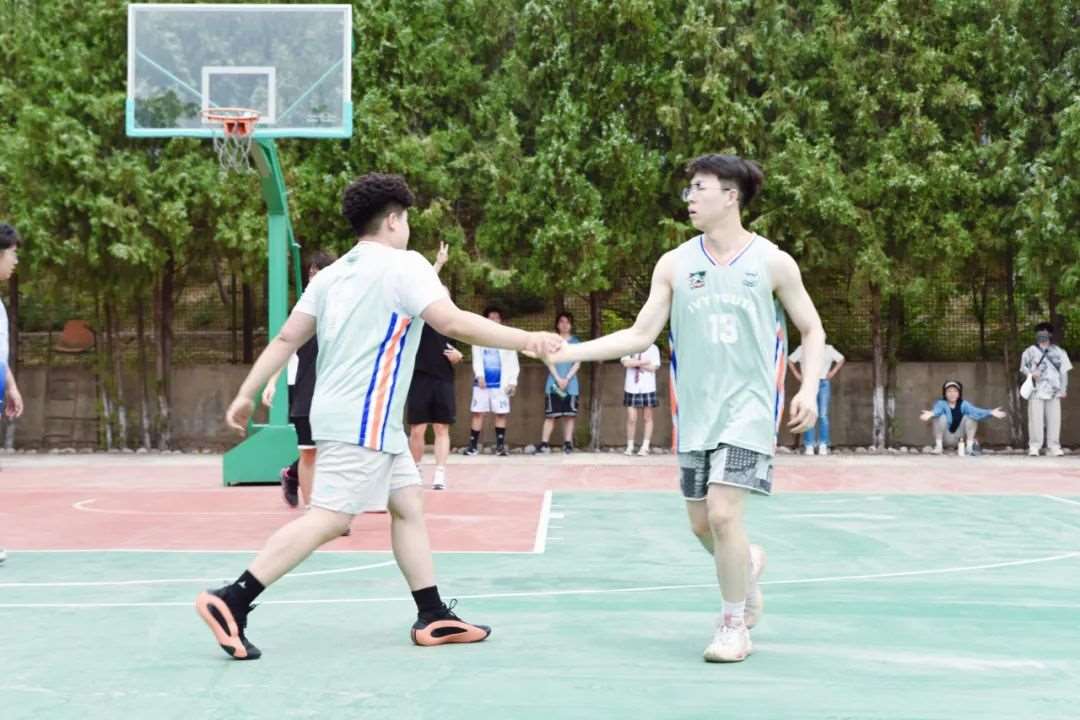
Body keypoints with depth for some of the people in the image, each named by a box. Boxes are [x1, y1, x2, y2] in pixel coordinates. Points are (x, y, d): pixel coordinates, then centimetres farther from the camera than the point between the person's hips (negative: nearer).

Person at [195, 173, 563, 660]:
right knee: (329, 519, -11)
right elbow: (452, 322, -21)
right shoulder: (404, 266, -8)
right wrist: (525, 340, -18)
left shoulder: (332, 273, 14)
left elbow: (286, 338, 11)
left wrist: (246, 394, 14)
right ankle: (230, 602, -13)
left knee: (409, 503, 12)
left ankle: (433, 617, 12)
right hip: (362, 419, -10)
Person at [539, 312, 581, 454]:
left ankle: (568, 443, 4)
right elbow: (549, 361, 0)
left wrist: (567, 379, -11)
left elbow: (577, 363, 1)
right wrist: (558, 379, -13)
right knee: (550, 414, -3)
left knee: (569, 415, 0)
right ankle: (544, 443, -5)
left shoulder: (576, 342, 9)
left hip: (571, 384, 1)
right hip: (553, 384, -1)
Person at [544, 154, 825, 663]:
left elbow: (812, 330, 6)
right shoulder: (675, 264, 4)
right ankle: (747, 562, 43)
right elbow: (639, 335, 3)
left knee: (723, 512, -16)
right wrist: (568, 351, -7)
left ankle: (734, 626, 3)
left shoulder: (772, 262, -3)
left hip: (748, 407, -4)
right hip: (695, 411, 4)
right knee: (701, 523, 8)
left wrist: (809, 389, -8)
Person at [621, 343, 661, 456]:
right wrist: (644, 362, -13)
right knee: (631, 419, 0)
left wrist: (635, 362, -10)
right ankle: (630, 446, 10)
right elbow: (626, 363, -10)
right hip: (632, 388, 1)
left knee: (648, 418, 4)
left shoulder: (653, 348, 1)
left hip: (648, 388, -1)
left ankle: (645, 447, 9)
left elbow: (653, 367, -9)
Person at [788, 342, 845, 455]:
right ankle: (809, 446, -6)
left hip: (824, 383, 0)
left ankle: (823, 446, 0)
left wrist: (832, 373, 6)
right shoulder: (802, 349, 5)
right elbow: (790, 360, 14)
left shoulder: (828, 349, 7)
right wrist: (797, 375, 5)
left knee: (823, 415, -4)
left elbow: (841, 360, 18)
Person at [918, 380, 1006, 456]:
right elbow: (937, 410, -35)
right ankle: (939, 445, -16)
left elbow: (975, 411, -22)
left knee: (970, 417, -16)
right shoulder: (941, 403, -11)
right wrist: (931, 414, -61)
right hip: (946, 439, -2)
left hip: (959, 438, 2)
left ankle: (970, 446, -10)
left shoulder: (963, 404, -4)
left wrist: (990, 413, -41)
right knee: (941, 417, -27)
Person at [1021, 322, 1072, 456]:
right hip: (1036, 391, -1)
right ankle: (1034, 446, -2)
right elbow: (1023, 367, 10)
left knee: (1054, 419, -1)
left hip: (1053, 391, 1)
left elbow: (1064, 371, 11)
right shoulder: (1030, 351, 7)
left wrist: (1064, 389, 5)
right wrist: (1031, 374, -12)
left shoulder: (1058, 352, 10)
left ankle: (1054, 446, 4)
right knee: (1035, 419, -5)